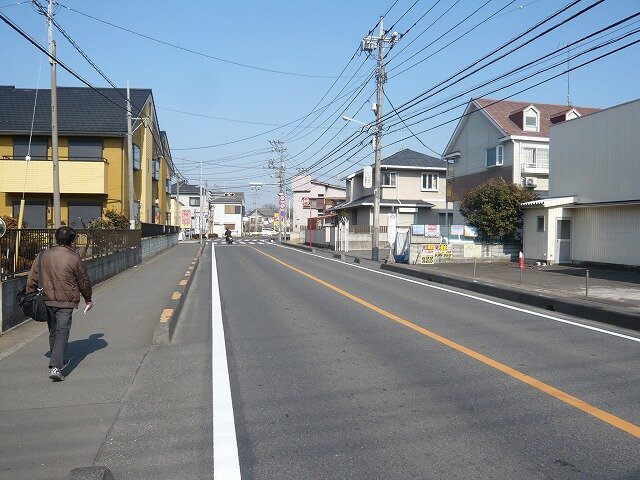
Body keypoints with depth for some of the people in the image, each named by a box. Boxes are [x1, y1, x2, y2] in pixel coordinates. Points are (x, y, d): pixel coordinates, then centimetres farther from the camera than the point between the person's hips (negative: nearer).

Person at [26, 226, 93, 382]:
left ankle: (57, 360, 37)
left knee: (53, 331, 20)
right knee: (62, 333, -5)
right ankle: (56, 367, -17)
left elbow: (32, 276, 8)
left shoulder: (44, 255, 3)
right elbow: (83, 281, -2)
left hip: (48, 300, 5)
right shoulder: (74, 258, -10)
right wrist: (88, 299, 12)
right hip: (66, 302, -5)